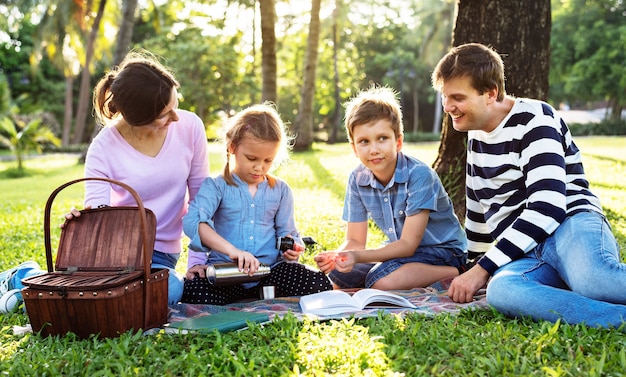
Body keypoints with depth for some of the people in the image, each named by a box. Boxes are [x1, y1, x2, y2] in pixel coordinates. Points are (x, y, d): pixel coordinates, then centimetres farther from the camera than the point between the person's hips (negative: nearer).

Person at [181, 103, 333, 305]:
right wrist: (231, 250, -30)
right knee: (194, 291, -34)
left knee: (320, 284, -22)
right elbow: (193, 222, -15)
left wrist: (291, 248, -11)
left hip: (270, 271, 3)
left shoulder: (280, 190, 14)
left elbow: (286, 232, 15)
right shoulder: (216, 187, 2)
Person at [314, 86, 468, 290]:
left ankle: (456, 275, -15)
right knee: (339, 275, -12)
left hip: (442, 252, -6)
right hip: (403, 252, 6)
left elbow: (408, 245, -25)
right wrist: (336, 256, -28)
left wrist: (357, 257, -38)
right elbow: (355, 241, -4)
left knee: (382, 280, -31)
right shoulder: (357, 179, -7)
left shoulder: (419, 175, -25)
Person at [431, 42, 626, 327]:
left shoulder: (533, 119, -4)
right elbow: (479, 207, 32)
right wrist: (471, 266, 37)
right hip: (524, 254, 6)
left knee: (593, 280, -45)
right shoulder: (476, 134, 19)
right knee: (500, 292, -36)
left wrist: (483, 268, -16)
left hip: (571, 226, -5)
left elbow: (547, 207, -16)